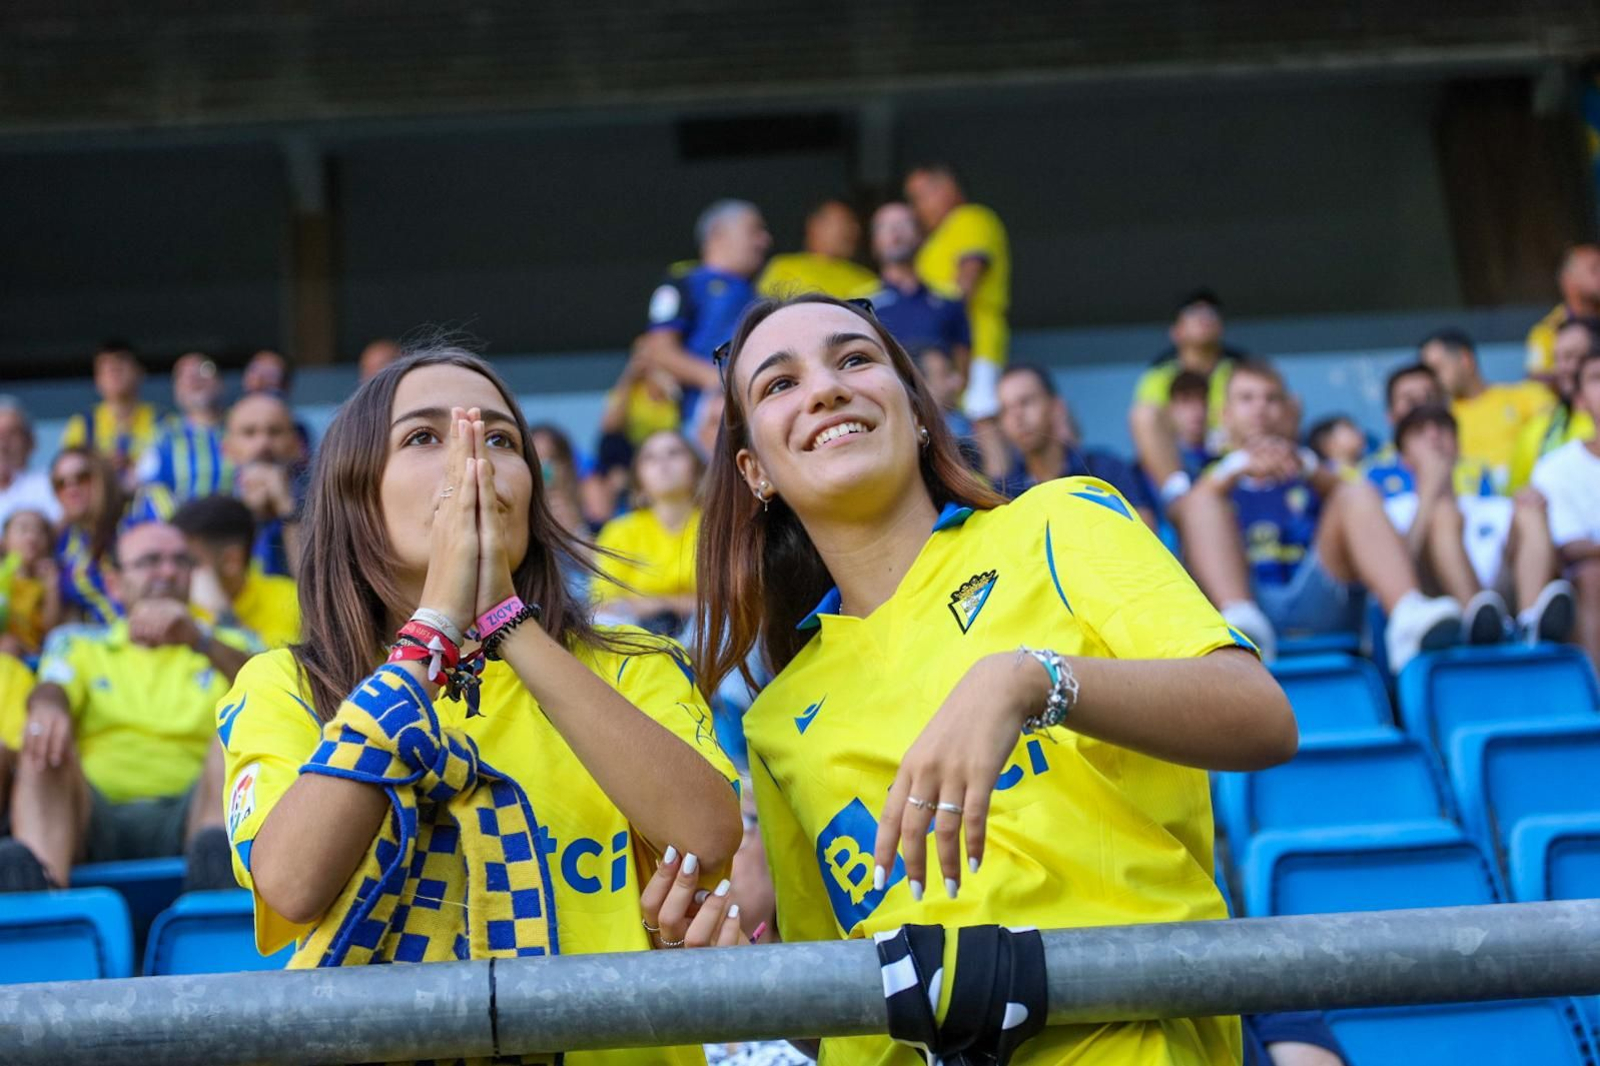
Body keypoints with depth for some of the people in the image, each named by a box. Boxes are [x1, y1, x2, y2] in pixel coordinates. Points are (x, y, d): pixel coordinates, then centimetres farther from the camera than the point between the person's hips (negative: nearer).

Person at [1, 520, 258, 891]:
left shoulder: (229, 645, 26)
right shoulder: (78, 643, 27)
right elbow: (51, 688, 4)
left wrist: (199, 639, -17)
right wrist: (46, 706, -24)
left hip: (186, 814, 0)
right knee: (45, 742, -27)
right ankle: (35, 890, -53)